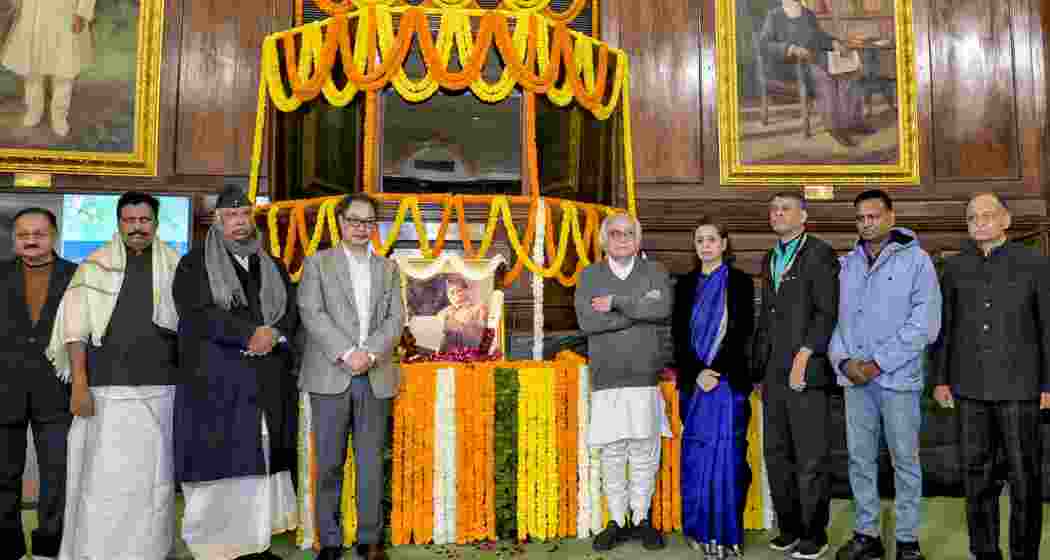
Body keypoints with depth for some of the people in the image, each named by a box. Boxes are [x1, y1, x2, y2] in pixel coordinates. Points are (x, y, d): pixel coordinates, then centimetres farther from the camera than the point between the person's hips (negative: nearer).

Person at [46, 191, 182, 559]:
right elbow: (76, 330, 1)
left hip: (158, 389, 2)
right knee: (103, 479, -1)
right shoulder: (95, 266, 4)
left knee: (153, 478, 7)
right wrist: (79, 384, -7)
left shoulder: (175, 266, 8)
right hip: (106, 390, -1)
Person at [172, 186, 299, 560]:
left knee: (262, 463, 3)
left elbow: (291, 312, 11)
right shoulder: (195, 264, 6)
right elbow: (199, 313, -8)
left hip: (270, 383, 4)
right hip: (215, 381, -3)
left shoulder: (273, 266, 19)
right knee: (220, 464, -6)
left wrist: (274, 336, -10)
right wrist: (251, 334, -15)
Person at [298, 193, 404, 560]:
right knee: (329, 464, 3)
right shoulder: (318, 263, 7)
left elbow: (395, 319, 5)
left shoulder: (388, 268, 15)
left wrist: (369, 353, -12)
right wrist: (346, 353, -16)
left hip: (376, 378, 2)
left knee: (371, 463, 5)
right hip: (330, 377, -2)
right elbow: (312, 313, -6)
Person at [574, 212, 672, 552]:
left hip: (644, 376, 0)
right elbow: (586, 320, -6)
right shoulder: (590, 275, 10)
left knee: (644, 452, 3)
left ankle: (641, 519, 17)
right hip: (606, 378, 1)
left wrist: (616, 302, -9)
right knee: (611, 454, 3)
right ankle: (617, 521, 16)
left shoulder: (654, 271, 9)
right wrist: (639, 311, -7)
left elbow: (663, 308, -11)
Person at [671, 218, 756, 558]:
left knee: (726, 453, -4)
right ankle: (701, 530, 13)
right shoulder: (685, 285, 11)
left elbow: (742, 332, -5)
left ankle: (727, 533, 4)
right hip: (693, 382, 3)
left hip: (729, 381, -3)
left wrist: (716, 372, -13)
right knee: (696, 455, 4)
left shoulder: (740, 282, 3)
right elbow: (678, 335, 5)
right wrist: (697, 373, -8)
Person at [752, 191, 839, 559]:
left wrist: (803, 355, -17)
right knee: (777, 454, 10)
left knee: (810, 458, 0)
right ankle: (788, 527, 22)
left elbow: (826, 313, -10)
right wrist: (759, 363, 14)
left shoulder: (820, 254, -3)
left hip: (806, 371, -7)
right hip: (773, 373, 7)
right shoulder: (770, 259, 19)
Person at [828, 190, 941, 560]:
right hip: (854, 378, 4)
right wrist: (843, 360, -6)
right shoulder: (846, 264, 10)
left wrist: (878, 363, -14)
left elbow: (925, 322, -11)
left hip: (898, 377, -4)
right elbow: (834, 316, 11)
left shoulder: (915, 259, -3)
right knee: (860, 459, 10)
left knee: (904, 460, 5)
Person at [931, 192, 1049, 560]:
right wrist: (940, 379, 5)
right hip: (970, 388, 3)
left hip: (1018, 387, -2)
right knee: (977, 474, 7)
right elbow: (943, 326, 9)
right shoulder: (955, 267, 7)